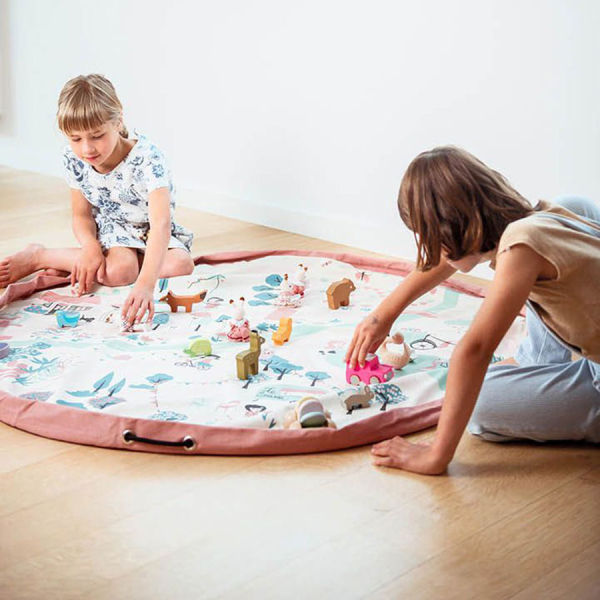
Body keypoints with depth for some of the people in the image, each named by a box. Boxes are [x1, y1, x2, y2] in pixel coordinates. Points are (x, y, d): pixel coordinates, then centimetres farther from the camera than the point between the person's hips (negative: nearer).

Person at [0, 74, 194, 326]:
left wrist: (145, 283, -59)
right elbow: (82, 215, -3)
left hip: (151, 232, 0)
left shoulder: (147, 158, -32)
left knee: (182, 264, -33)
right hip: (112, 229, 0)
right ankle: (37, 256, -14)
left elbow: (161, 223, -44)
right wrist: (90, 247, -29)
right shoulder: (74, 159, -16)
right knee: (118, 270, -34)